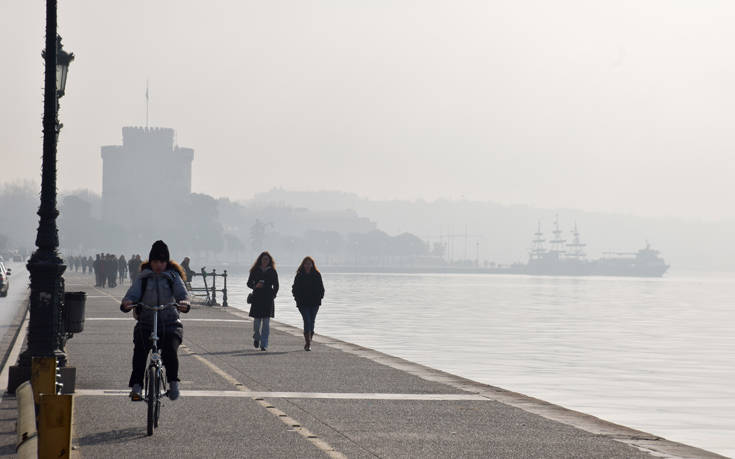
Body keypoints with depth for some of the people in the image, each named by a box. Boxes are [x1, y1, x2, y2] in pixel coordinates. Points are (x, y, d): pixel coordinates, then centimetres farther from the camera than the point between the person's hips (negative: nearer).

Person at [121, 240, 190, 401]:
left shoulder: (173, 276, 7)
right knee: (139, 351, -25)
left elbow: (182, 293, -8)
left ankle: (173, 383, -13)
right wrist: (127, 303, -30)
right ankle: (136, 386, -20)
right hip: (146, 324, 1)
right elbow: (132, 293, -5)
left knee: (170, 350, -27)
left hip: (170, 323, -1)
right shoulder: (143, 278, 8)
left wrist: (184, 303, -33)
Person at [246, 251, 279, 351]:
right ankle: (256, 337, 29)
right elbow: (249, 283, 9)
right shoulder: (255, 271, 6)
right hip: (257, 298, 0)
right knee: (257, 320, 0)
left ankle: (264, 344, -3)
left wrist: (273, 295, -3)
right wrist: (255, 286, -11)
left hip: (268, 299, 0)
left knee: (266, 322, -5)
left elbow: (276, 286, 11)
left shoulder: (272, 272, 6)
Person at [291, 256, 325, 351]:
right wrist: (298, 299, -5)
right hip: (303, 303, -2)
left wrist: (319, 298, -2)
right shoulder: (299, 276, 3)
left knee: (311, 322, 6)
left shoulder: (317, 275, 5)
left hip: (314, 303, 2)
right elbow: (295, 289, 6)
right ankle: (308, 344, -16)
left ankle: (308, 343, 19)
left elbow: (321, 288, 10)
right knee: (307, 321, -14)